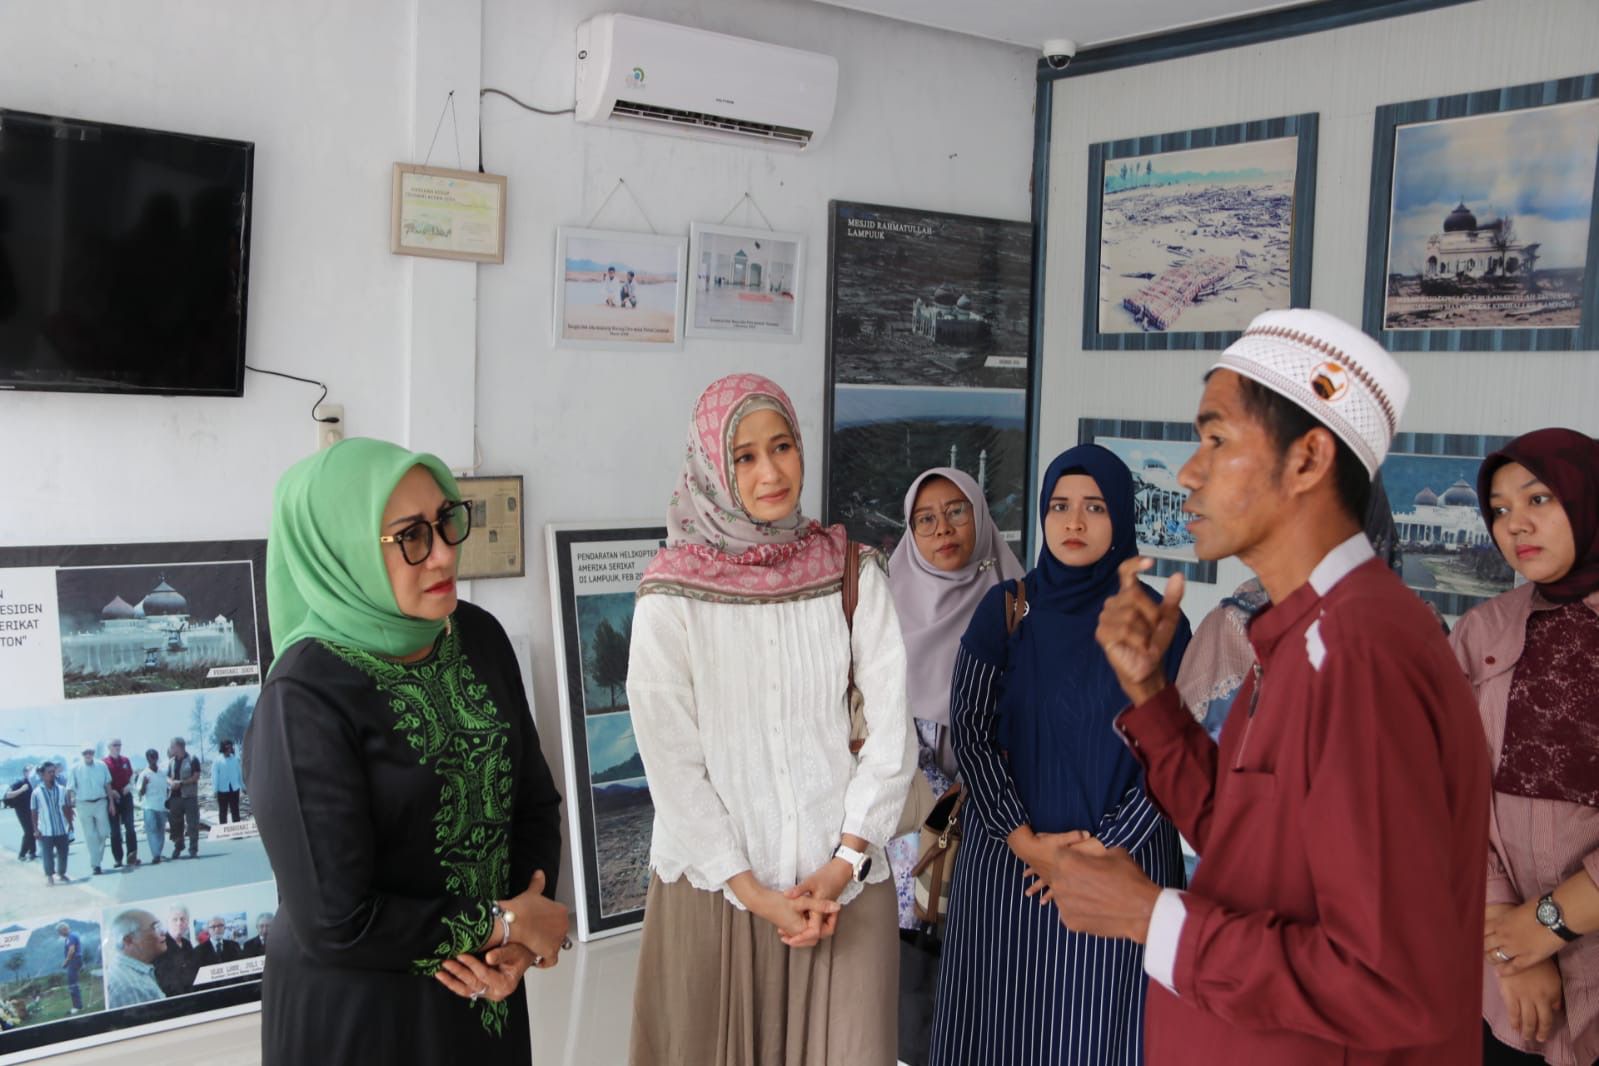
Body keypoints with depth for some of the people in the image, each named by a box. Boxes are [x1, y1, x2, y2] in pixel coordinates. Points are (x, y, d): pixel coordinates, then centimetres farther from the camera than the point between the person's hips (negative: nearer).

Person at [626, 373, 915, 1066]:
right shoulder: (671, 595, -7)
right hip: (715, 881, -1)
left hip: (840, 879, 2)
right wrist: (752, 892, -9)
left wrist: (843, 865, -8)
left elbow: (891, 731, -1)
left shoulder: (853, 573, 0)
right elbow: (671, 763, -7)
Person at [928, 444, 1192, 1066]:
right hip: (1008, 859, 1)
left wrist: (1110, 845, -11)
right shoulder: (1005, 609, 0)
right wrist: (1024, 839, -11)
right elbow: (970, 731, -3)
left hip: (1124, 858, 0)